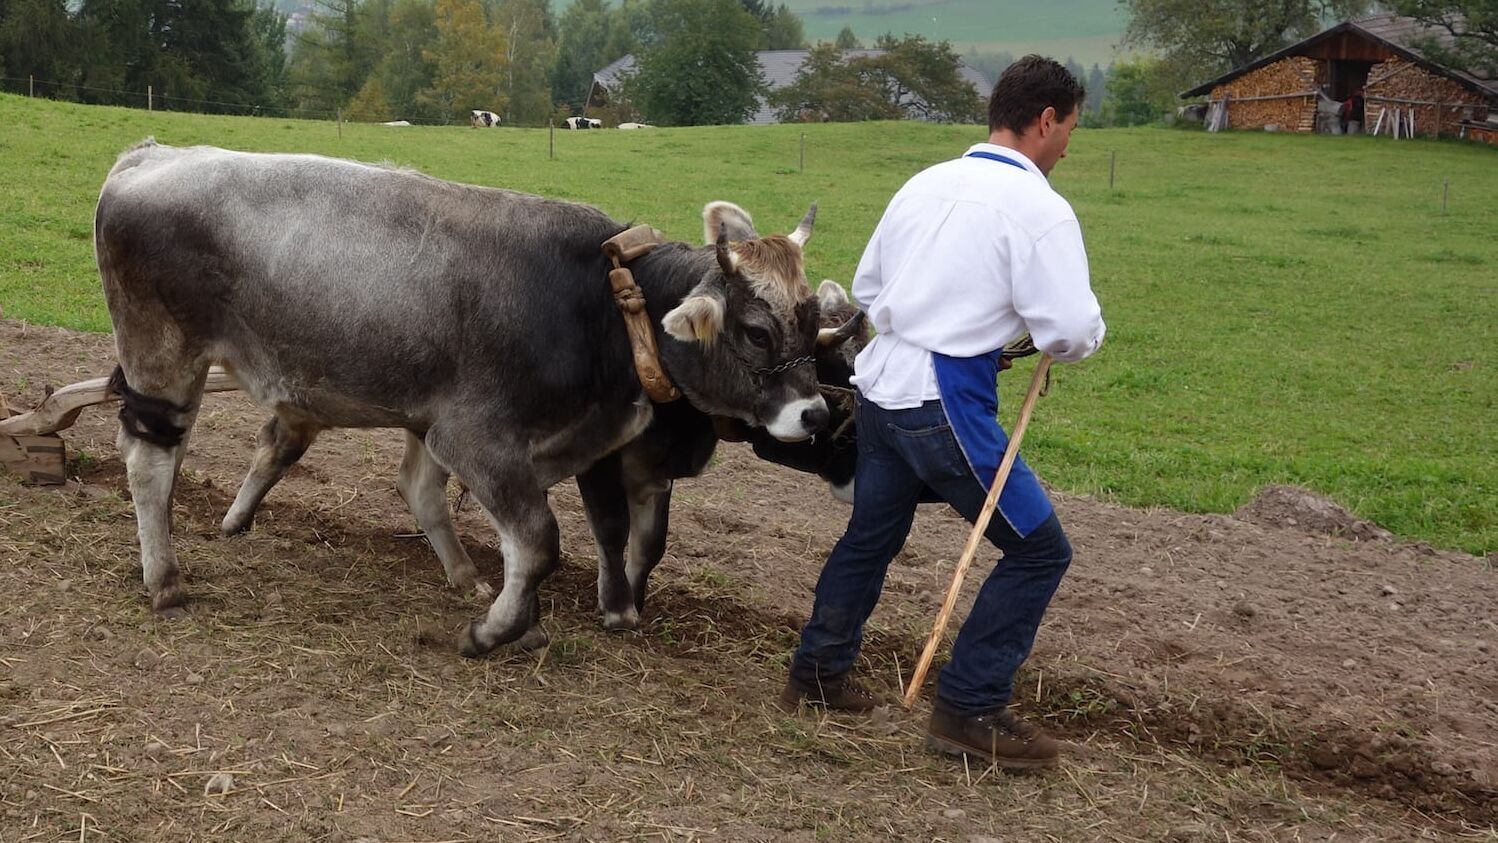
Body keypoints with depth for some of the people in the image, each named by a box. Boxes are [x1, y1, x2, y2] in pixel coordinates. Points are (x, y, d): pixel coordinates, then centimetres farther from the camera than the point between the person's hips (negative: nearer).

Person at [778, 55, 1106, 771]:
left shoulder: (925, 183, 10)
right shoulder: (1038, 208, -12)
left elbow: (867, 288, 18)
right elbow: (1070, 332, -16)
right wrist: (1082, 338, 5)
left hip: (881, 384, 8)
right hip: (947, 404, -8)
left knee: (870, 535, 24)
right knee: (1039, 549, 4)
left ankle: (816, 674, 36)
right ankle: (969, 710, 6)